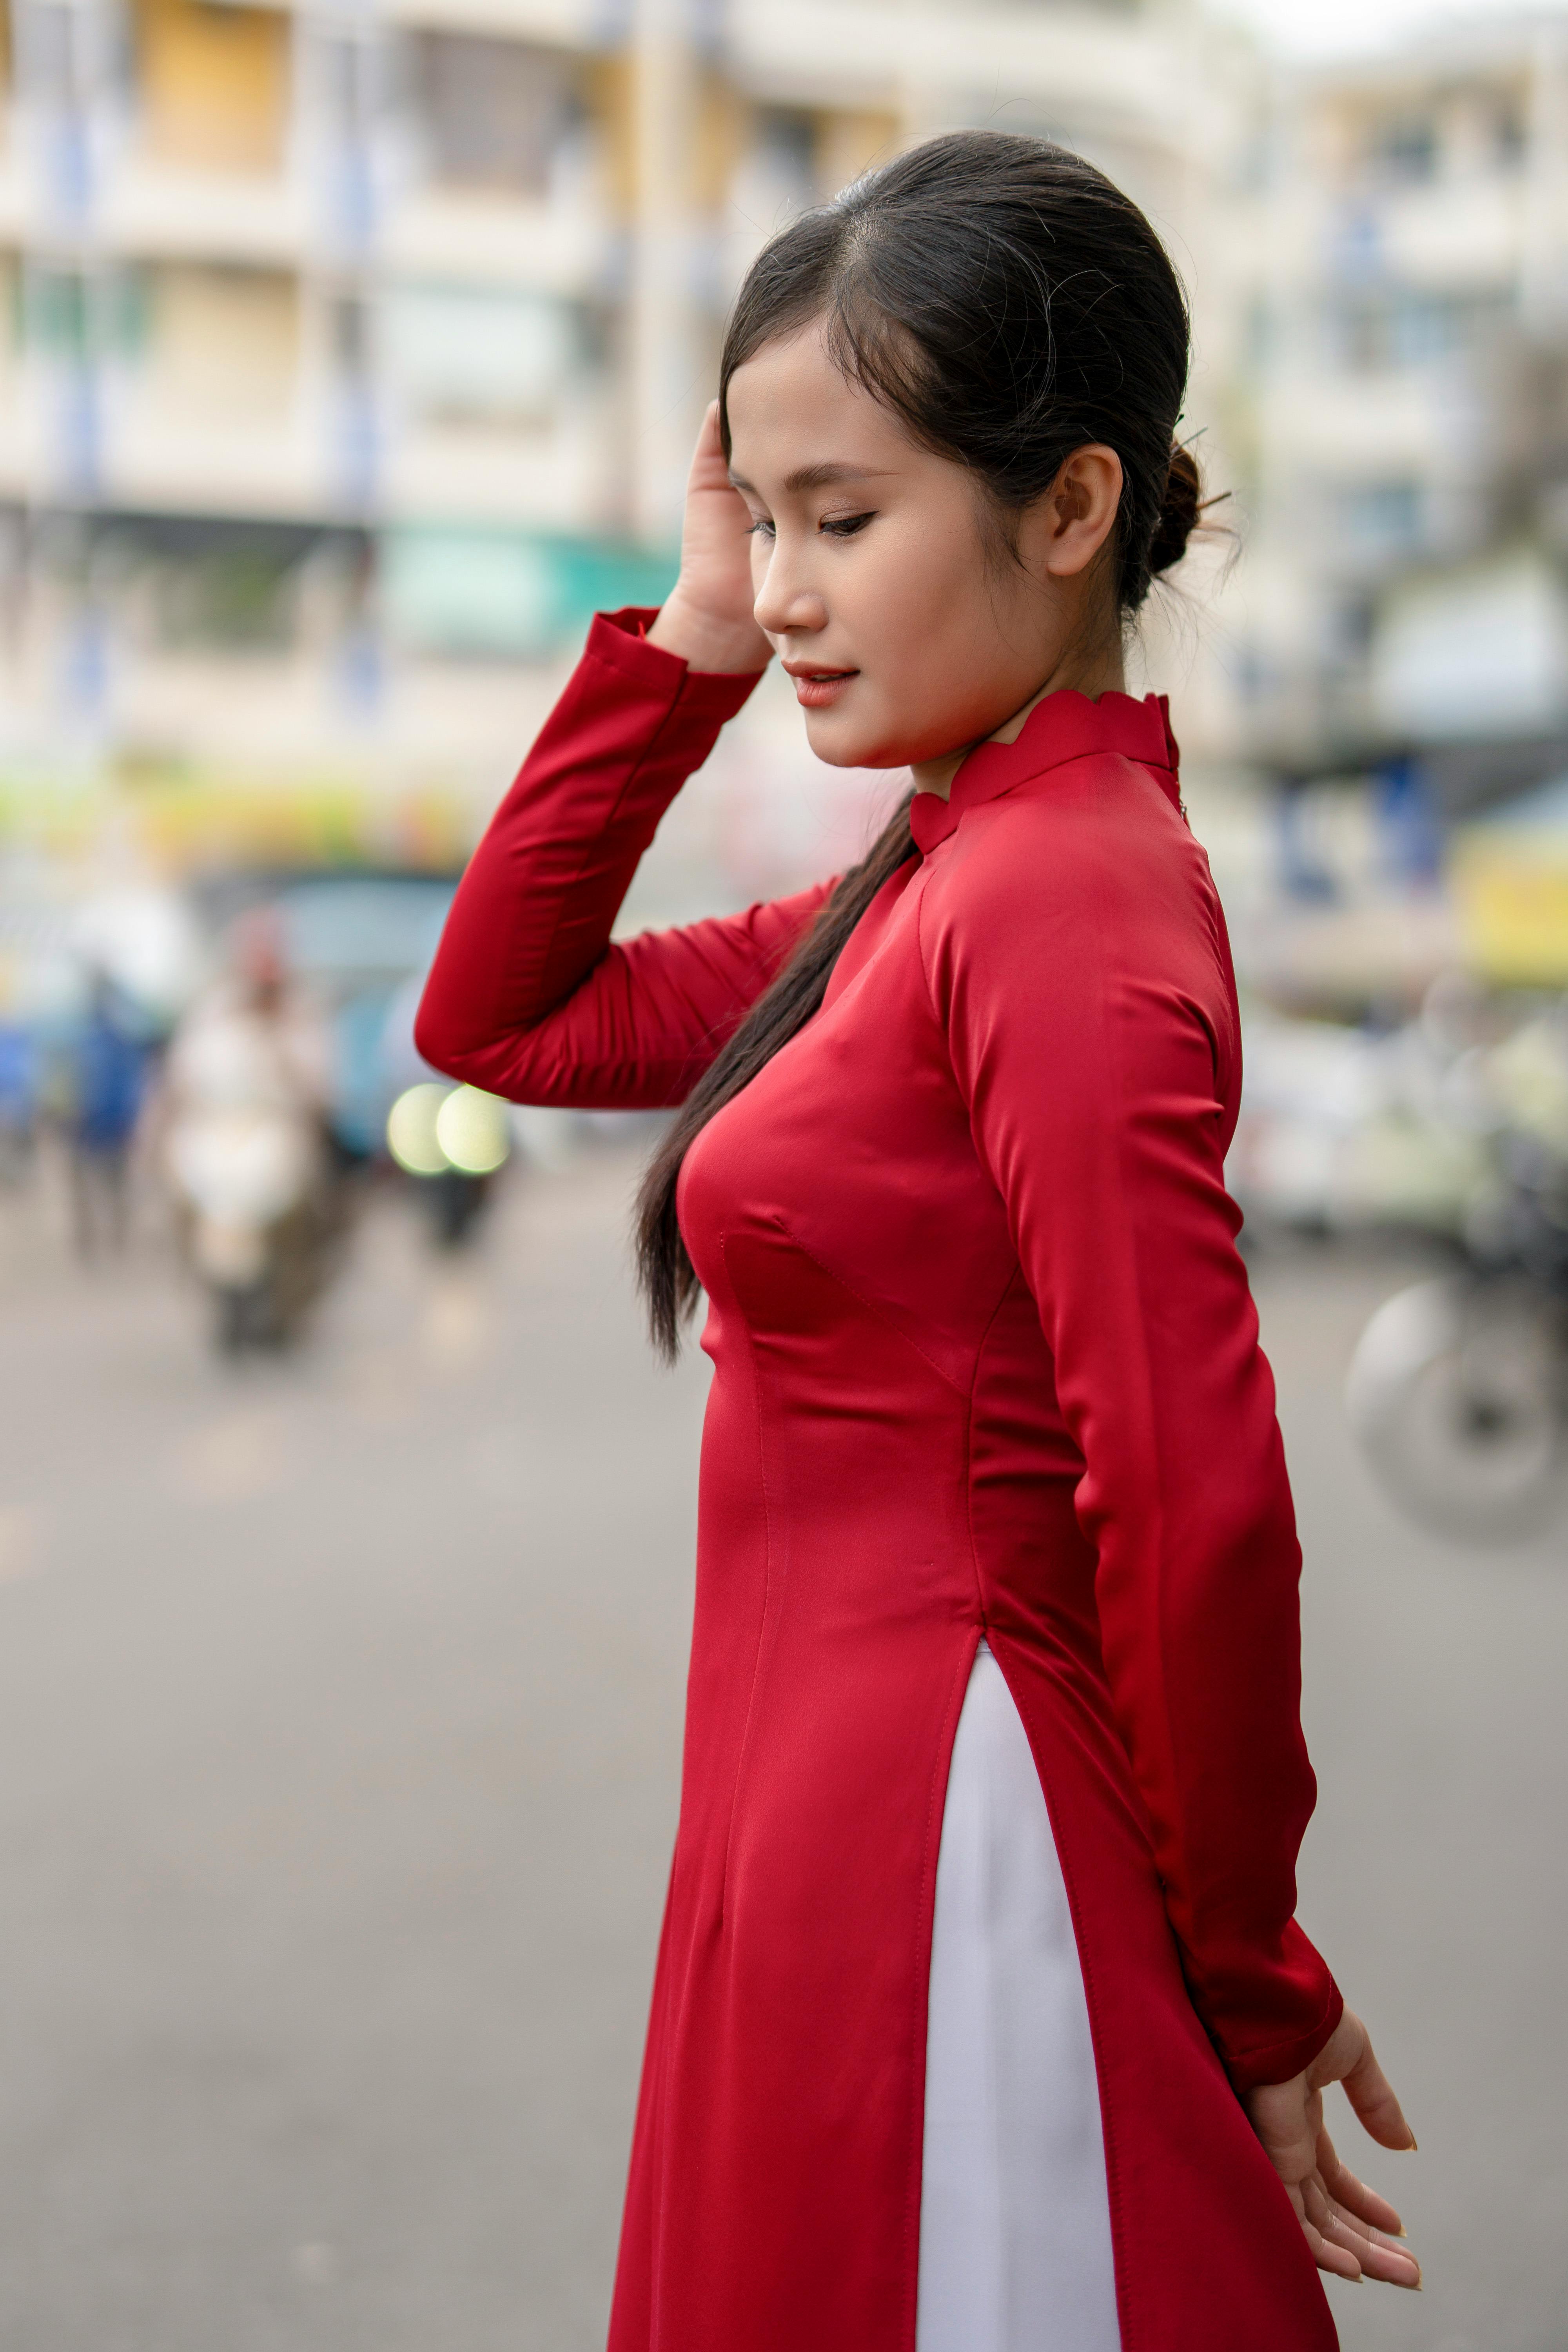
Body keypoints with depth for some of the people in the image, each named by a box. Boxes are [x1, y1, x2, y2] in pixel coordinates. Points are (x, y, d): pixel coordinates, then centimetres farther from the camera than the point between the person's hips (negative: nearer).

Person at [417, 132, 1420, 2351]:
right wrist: (684, 647, 6)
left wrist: (1255, 1988, -11)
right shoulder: (933, 882, 10)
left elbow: (1196, 1500, -23)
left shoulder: (1062, 897, -19)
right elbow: (500, 1018, 15)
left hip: (945, 1866, -9)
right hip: (821, 1830, 9)